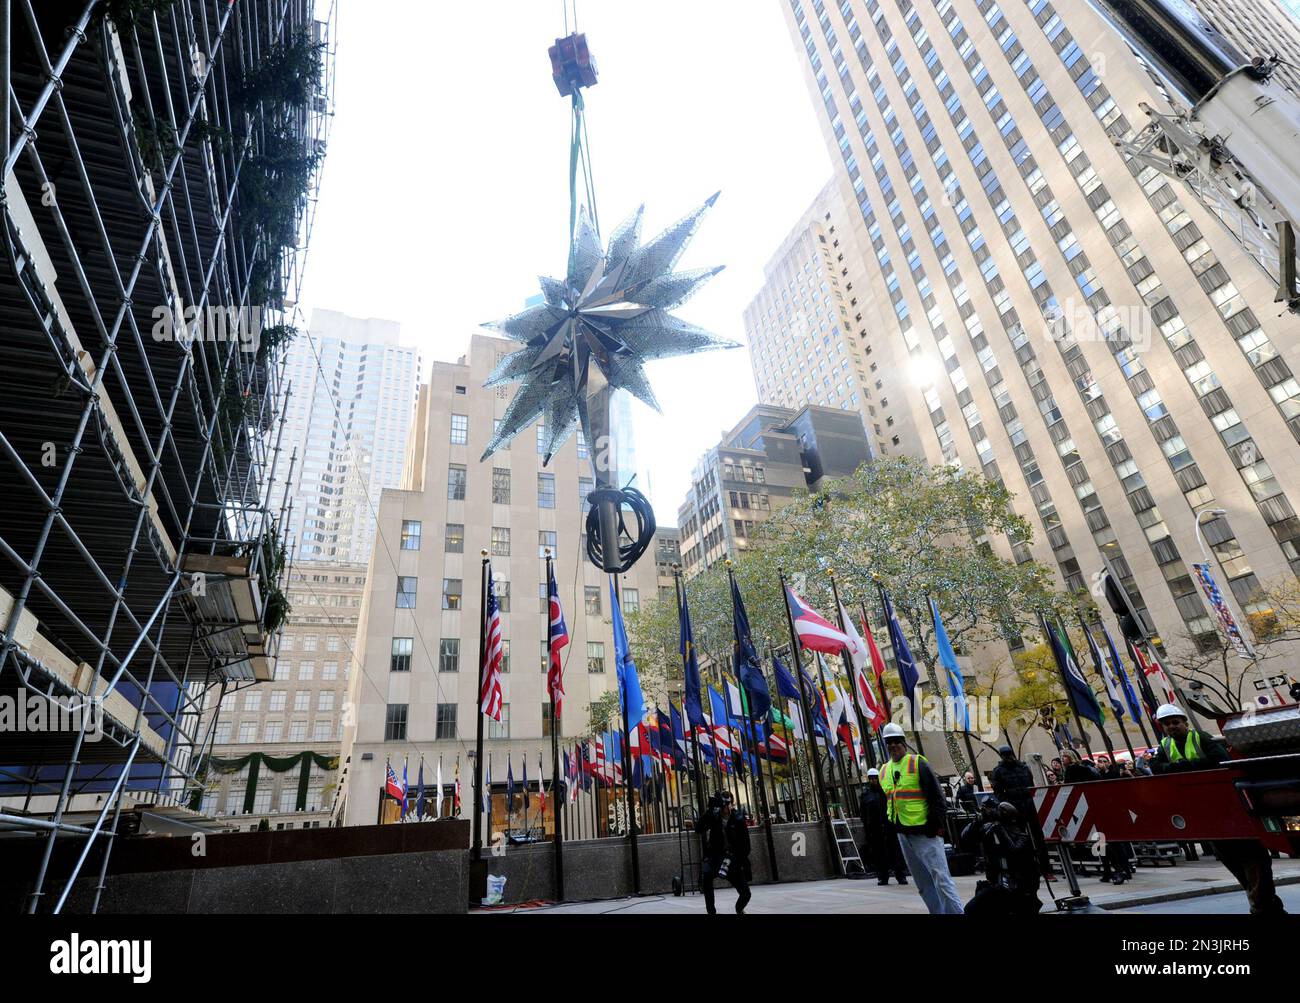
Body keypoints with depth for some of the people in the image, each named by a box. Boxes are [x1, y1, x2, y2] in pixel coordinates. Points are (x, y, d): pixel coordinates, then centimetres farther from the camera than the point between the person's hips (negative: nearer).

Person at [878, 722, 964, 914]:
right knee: (923, 884, 14)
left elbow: (936, 796, -11)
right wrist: (893, 824, 13)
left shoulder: (918, 763, -10)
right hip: (903, 834, 7)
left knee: (940, 878, -7)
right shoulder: (884, 771, 9)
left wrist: (935, 825, -15)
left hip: (924, 832, -7)